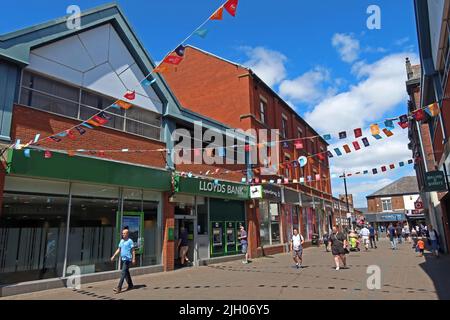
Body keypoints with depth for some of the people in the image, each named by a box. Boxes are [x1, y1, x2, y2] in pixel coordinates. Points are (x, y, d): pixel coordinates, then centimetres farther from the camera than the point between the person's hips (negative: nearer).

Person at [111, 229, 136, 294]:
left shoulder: (130, 241, -8)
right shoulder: (121, 241, 12)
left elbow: (133, 251, -8)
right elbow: (119, 250, 18)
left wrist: (133, 259, -12)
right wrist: (114, 256, 9)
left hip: (127, 259, -8)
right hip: (122, 259, 8)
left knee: (123, 273, -11)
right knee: (126, 273, 15)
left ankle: (119, 288, -11)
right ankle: (130, 285, 28)